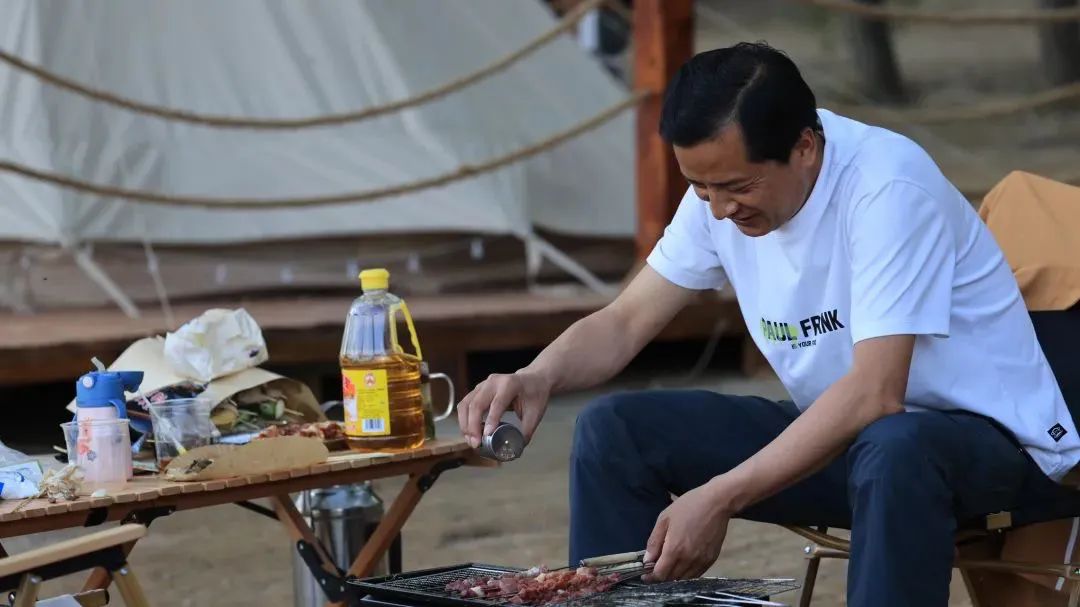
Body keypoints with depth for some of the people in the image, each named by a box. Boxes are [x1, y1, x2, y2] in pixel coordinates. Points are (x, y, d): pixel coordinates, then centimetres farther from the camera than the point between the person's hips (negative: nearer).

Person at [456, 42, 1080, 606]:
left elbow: (875, 394, -33)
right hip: (836, 431, 7)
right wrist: (538, 379, -22)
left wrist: (720, 499, -35)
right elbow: (624, 323, 0)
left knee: (892, 451, -41)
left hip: (991, 436, -6)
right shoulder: (724, 184, -4)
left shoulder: (887, 185, -26)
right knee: (614, 431, -9)